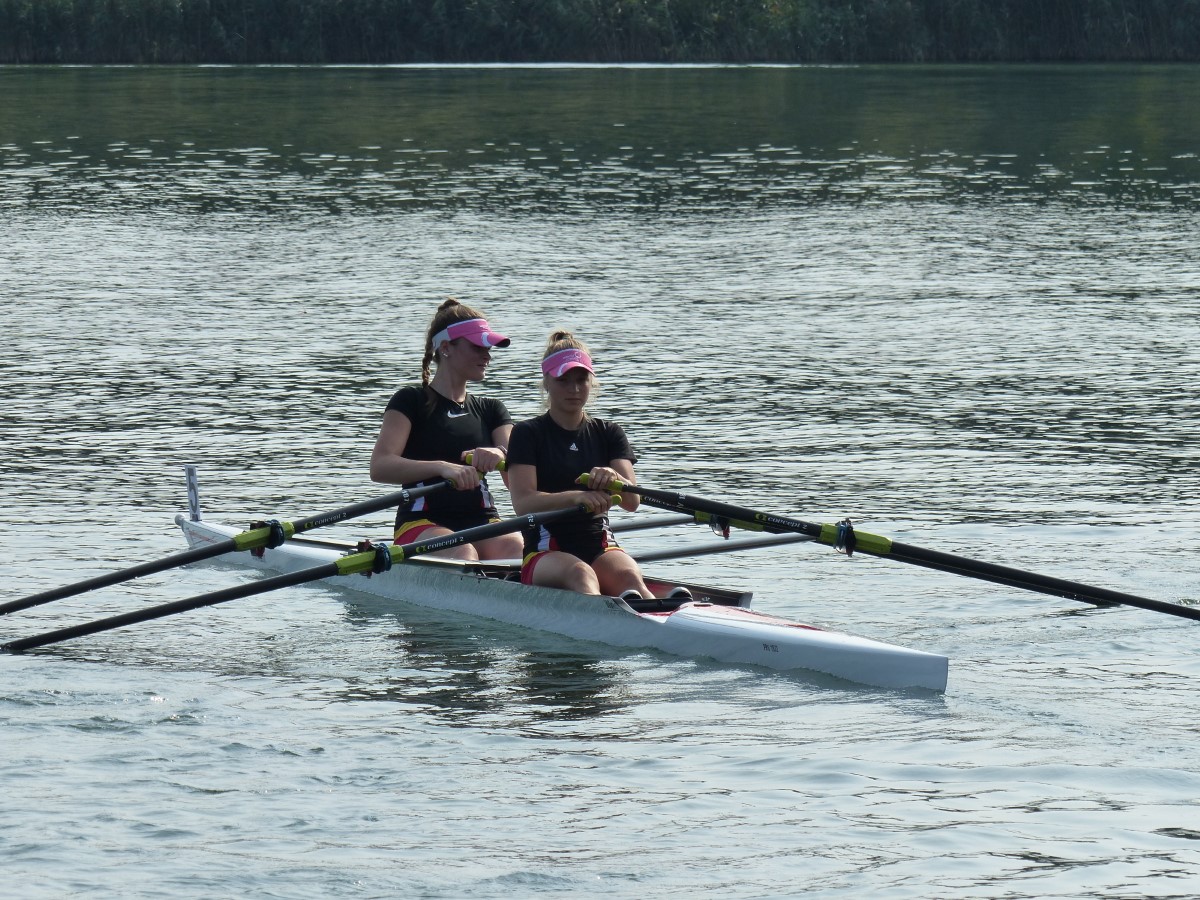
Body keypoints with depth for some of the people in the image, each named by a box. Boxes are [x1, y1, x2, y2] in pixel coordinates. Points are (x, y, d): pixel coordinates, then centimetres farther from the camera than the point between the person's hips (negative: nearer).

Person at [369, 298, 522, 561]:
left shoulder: (490, 409, 20)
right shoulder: (412, 401, 4)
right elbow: (380, 467, -12)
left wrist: (500, 454, -22)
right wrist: (442, 467, -28)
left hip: (482, 524, 4)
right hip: (422, 525, -4)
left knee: (515, 547, -31)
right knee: (462, 553, -37)